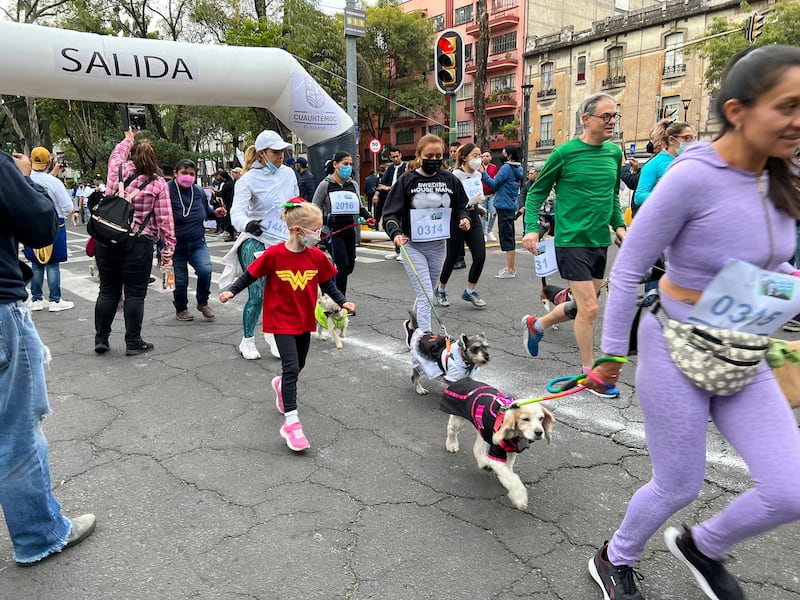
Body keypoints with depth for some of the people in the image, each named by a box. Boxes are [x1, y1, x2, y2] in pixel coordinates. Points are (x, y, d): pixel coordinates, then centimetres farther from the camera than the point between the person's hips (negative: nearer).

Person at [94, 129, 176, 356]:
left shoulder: (118, 169, 3)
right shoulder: (158, 183, -5)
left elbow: (117, 154, 28)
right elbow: (165, 219, -7)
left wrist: (128, 139, 46)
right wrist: (168, 249, -2)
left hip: (107, 240, 4)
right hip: (138, 244, -4)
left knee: (108, 291, 13)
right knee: (134, 294, 4)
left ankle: (101, 339, 22)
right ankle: (133, 342, 11)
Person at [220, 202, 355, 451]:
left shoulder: (317, 256, -6)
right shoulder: (274, 254, -17)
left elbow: (327, 284, 3)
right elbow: (251, 275, -3)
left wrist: (342, 301, -9)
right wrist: (232, 291, -5)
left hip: (305, 320, 5)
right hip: (281, 320, -5)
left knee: (297, 365, 19)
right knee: (291, 367, -13)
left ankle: (282, 385, 53)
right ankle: (291, 422, -6)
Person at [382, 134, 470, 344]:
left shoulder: (449, 179, 1)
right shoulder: (407, 180, -9)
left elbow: (460, 206, 13)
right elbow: (391, 213, -10)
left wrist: (463, 217, -9)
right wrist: (396, 233, -29)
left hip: (439, 246, 5)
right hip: (413, 246, -4)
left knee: (426, 293, 19)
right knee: (426, 295, -12)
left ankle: (413, 326, 43)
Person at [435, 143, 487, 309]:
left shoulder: (478, 174, 7)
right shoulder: (456, 175, -15)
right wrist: (472, 201, -27)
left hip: (473, 217, 6)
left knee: (480, 257, -4)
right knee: (452, 258, 6)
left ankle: (470, 292, 13)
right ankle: (441, 290, 28)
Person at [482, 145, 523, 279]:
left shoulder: (506, 168, -13)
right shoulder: (518, 169, 13)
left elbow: (493, 184, -13)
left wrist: (482, 173, -10)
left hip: (504, 206, -9)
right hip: (511, 206, 9)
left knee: (507, 238, -7)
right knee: (510, 237, 14)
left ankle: (510, 270, -5)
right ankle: (511, 267, 20)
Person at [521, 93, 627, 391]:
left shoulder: (614, 153, 8)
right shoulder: (565, 153, -9)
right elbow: (536, 192, -2)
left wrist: (619, 225, 6)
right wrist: (532, 228, -14)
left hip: (600, 242, 7)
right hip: (572, 240, -7)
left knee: (581, 306, 15)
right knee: (589, 308, -7)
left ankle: (535, 324, 40)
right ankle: (589, 373, 10)